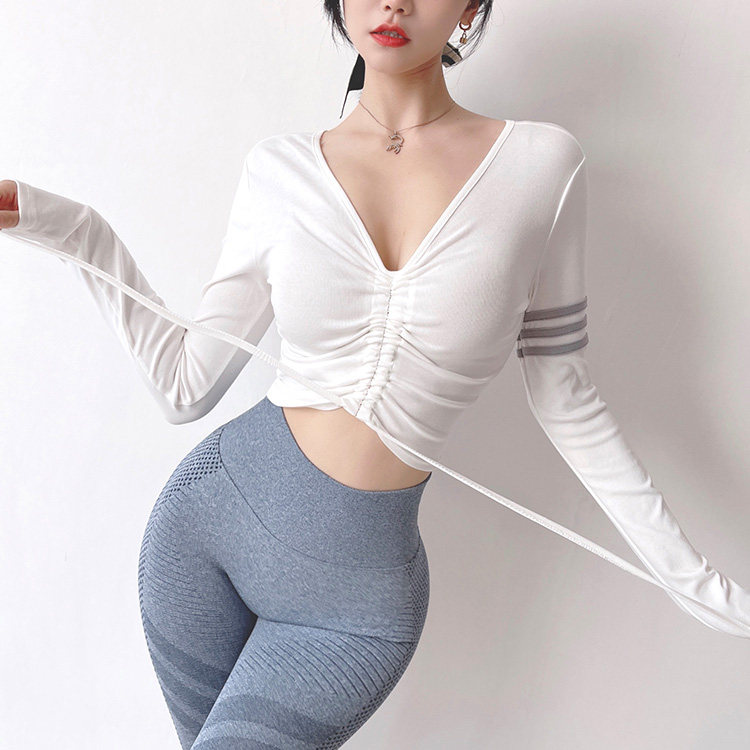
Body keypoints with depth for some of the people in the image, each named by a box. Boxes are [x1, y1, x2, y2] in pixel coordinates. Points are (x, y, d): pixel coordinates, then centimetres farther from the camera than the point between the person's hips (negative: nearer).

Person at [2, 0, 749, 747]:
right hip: (214, 505, 3)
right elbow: (186, 385, 1)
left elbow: (562, 396, 2)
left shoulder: (541, 162, -6)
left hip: (362, 578, -2)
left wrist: (688, 575, 2)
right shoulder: (281, 167, -2)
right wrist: (76, 231, -4)